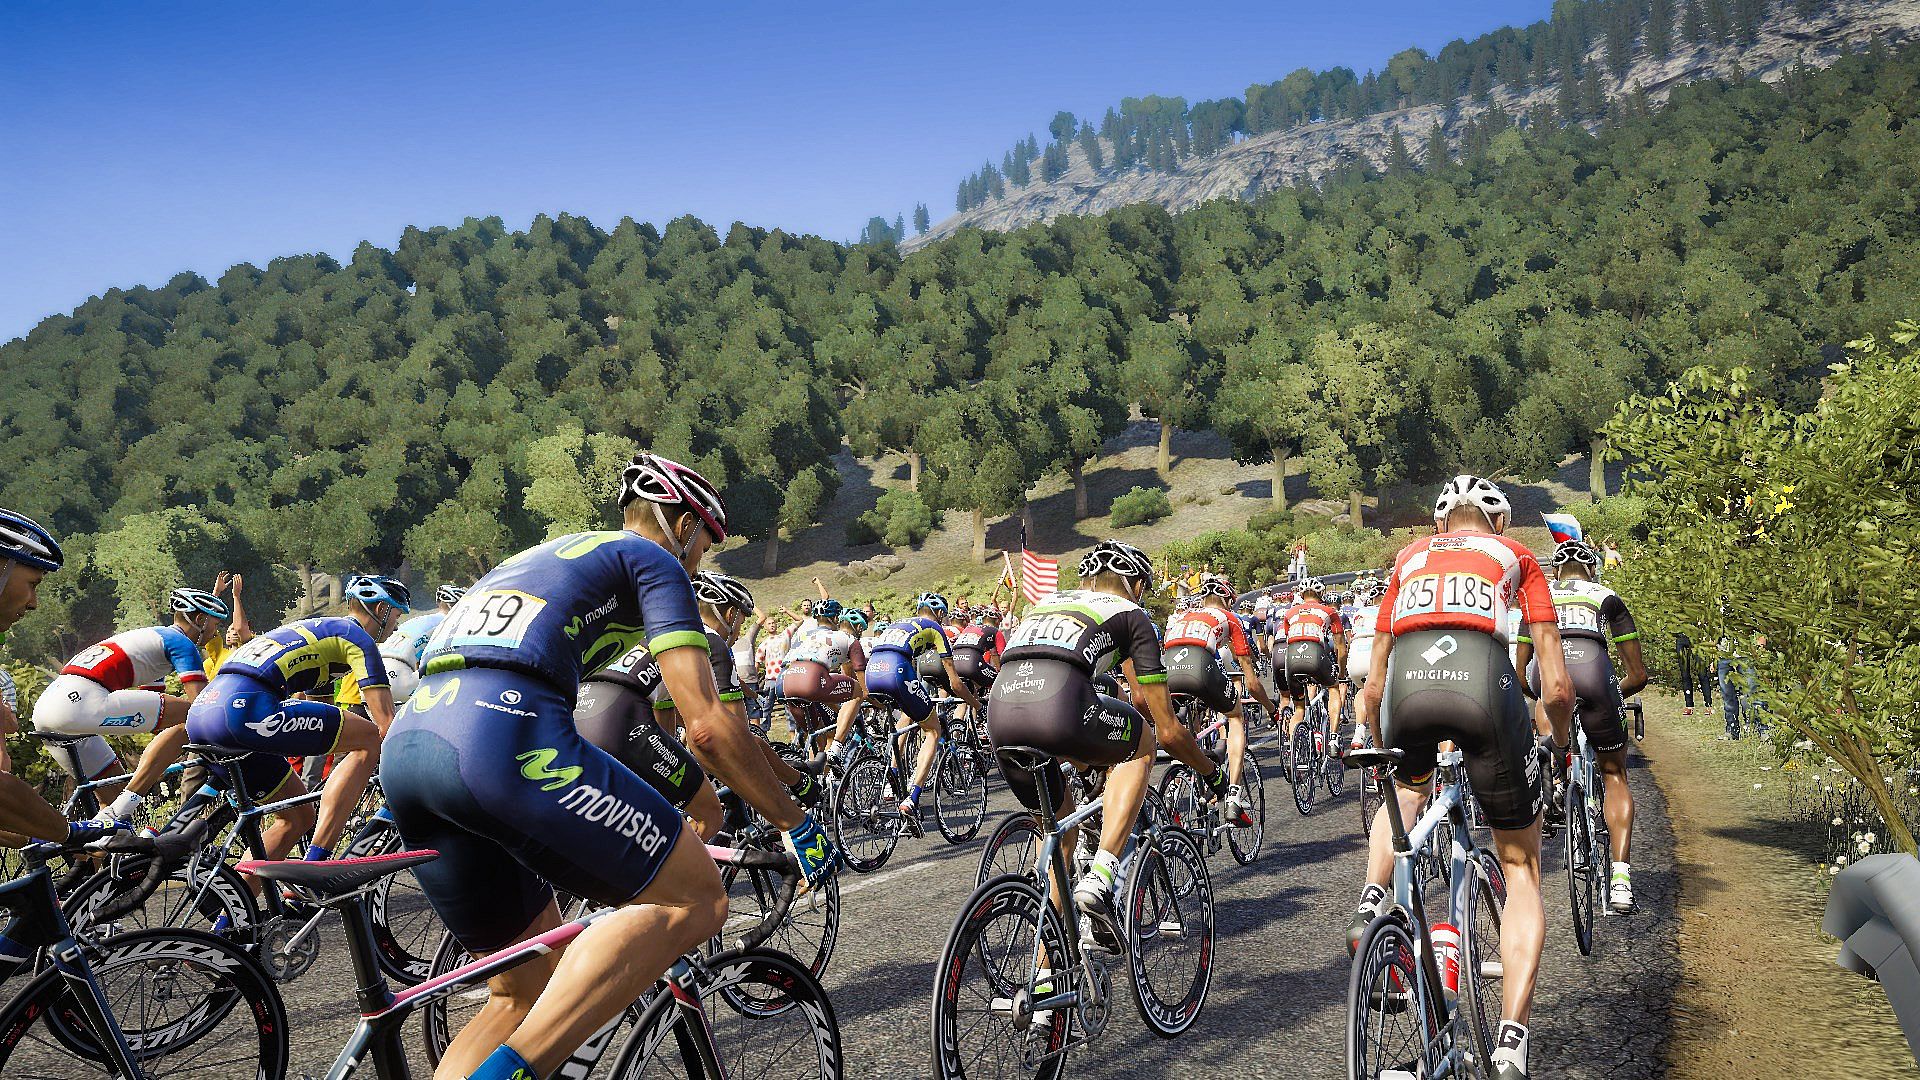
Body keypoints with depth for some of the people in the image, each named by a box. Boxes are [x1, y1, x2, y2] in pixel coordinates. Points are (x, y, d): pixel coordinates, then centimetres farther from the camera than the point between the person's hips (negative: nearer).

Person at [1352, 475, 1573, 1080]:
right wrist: (1562, 742, 40)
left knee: (1407, 788, 39)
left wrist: (1380, 750, 48)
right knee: (1521, 868, 16)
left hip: (1407, 679, 2)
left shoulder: (1410, 558, 33)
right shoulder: (1516, 557, 28)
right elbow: (1556, 686, 21)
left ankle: (1373, 902, 14)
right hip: (1483, 678, -2)